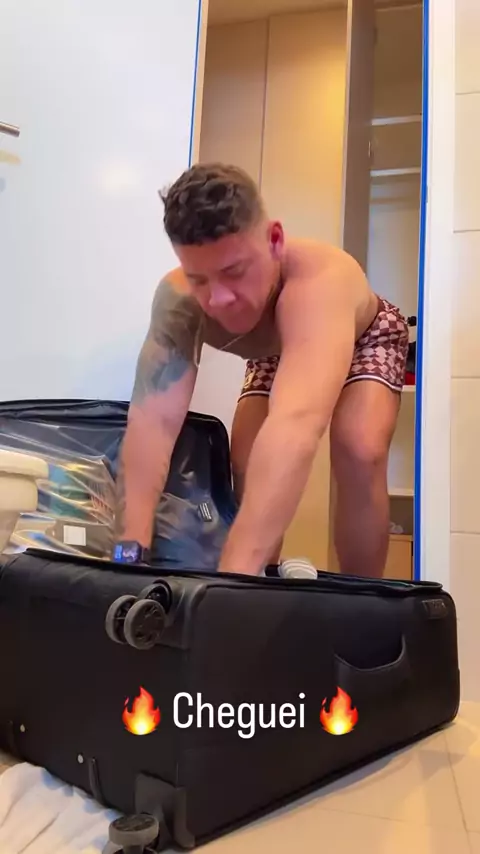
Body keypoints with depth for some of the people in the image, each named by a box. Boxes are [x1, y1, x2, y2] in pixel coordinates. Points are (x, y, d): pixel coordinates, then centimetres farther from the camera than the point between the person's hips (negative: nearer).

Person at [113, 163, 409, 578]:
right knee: (249, 464, -15)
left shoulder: (319, 279, -48)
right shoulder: (178, 299, -34)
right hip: (276, 353, 4)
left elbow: (295, 425, -62)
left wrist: (233, 572, -71)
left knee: (360, 452, -28)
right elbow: (152, 419, -42)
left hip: (366, 338, -3)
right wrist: (130, 551, -54)